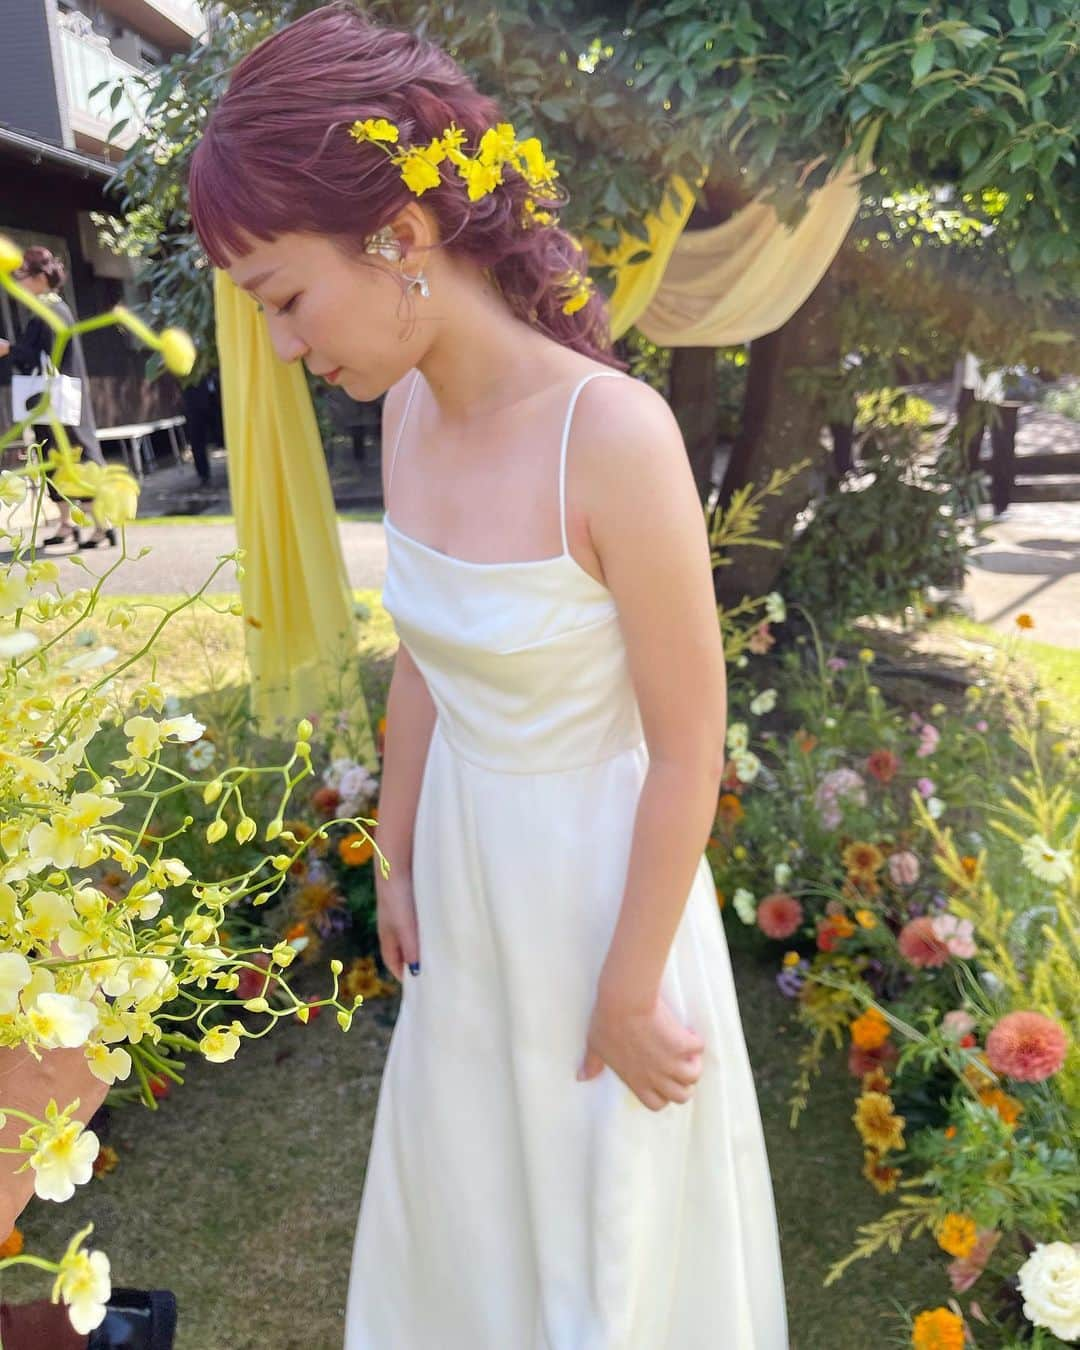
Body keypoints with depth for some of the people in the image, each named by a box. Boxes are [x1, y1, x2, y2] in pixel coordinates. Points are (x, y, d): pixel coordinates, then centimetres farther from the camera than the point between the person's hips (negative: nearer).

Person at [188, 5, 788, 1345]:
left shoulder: (615, 436, -28)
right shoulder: (409, 413, -6)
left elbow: (688, 749, -21)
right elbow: (421, 663, 5)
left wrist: (630, 992, -12)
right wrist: (395, 861, 13)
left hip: (604, 882, -6)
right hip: (467, 874, 7)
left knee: (608, 1208, 21)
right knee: (466, 1176, 30)